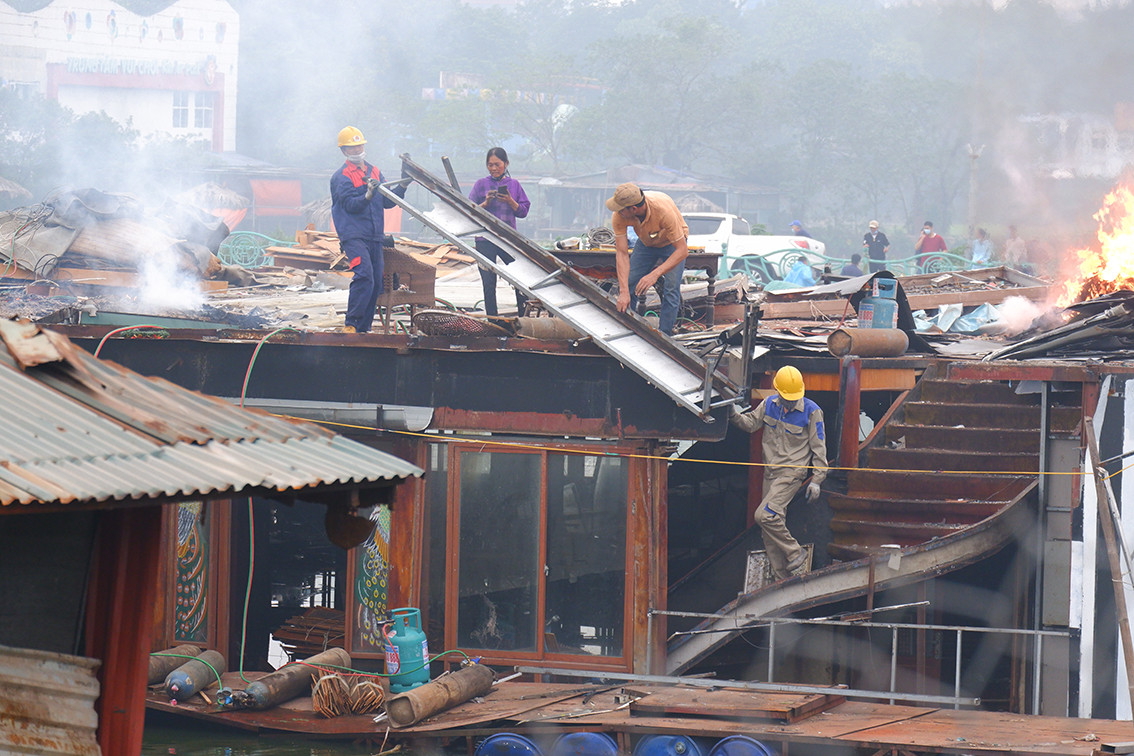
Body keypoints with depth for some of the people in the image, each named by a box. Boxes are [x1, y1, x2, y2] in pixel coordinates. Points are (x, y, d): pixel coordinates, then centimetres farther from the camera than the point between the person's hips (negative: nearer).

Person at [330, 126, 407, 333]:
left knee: (376, 284, 5)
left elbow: (387, 202, 17)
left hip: (375, 237, 7)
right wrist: (368, 196, -29)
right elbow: (350, 204, -14)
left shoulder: (375, 172, 19)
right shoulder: (341, 177, -1)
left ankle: (364, 328, 13)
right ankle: (351, 325, -20)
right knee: (364, 279, -23)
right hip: (354, 236, -7)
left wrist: (403, 186, 5)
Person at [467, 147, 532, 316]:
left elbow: (523, 211, 6)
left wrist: (510, 201, -11)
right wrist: (486, 203, -13)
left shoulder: (514, 184, 9)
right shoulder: (481, 184, 6)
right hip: (485, 240, -1)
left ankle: (524, 315, 7)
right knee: (489, 283, 2)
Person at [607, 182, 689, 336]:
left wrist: (655, 274, -48)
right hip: (646, 242, 4)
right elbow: (622, 253, -27)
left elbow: (682, 250, -38)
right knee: (628, 285, -5)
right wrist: (624, 291, -35)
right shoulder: (619, 216, -30)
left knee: (671, 289, -19)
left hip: (672, 242, -4)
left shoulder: (664, 211, -42)